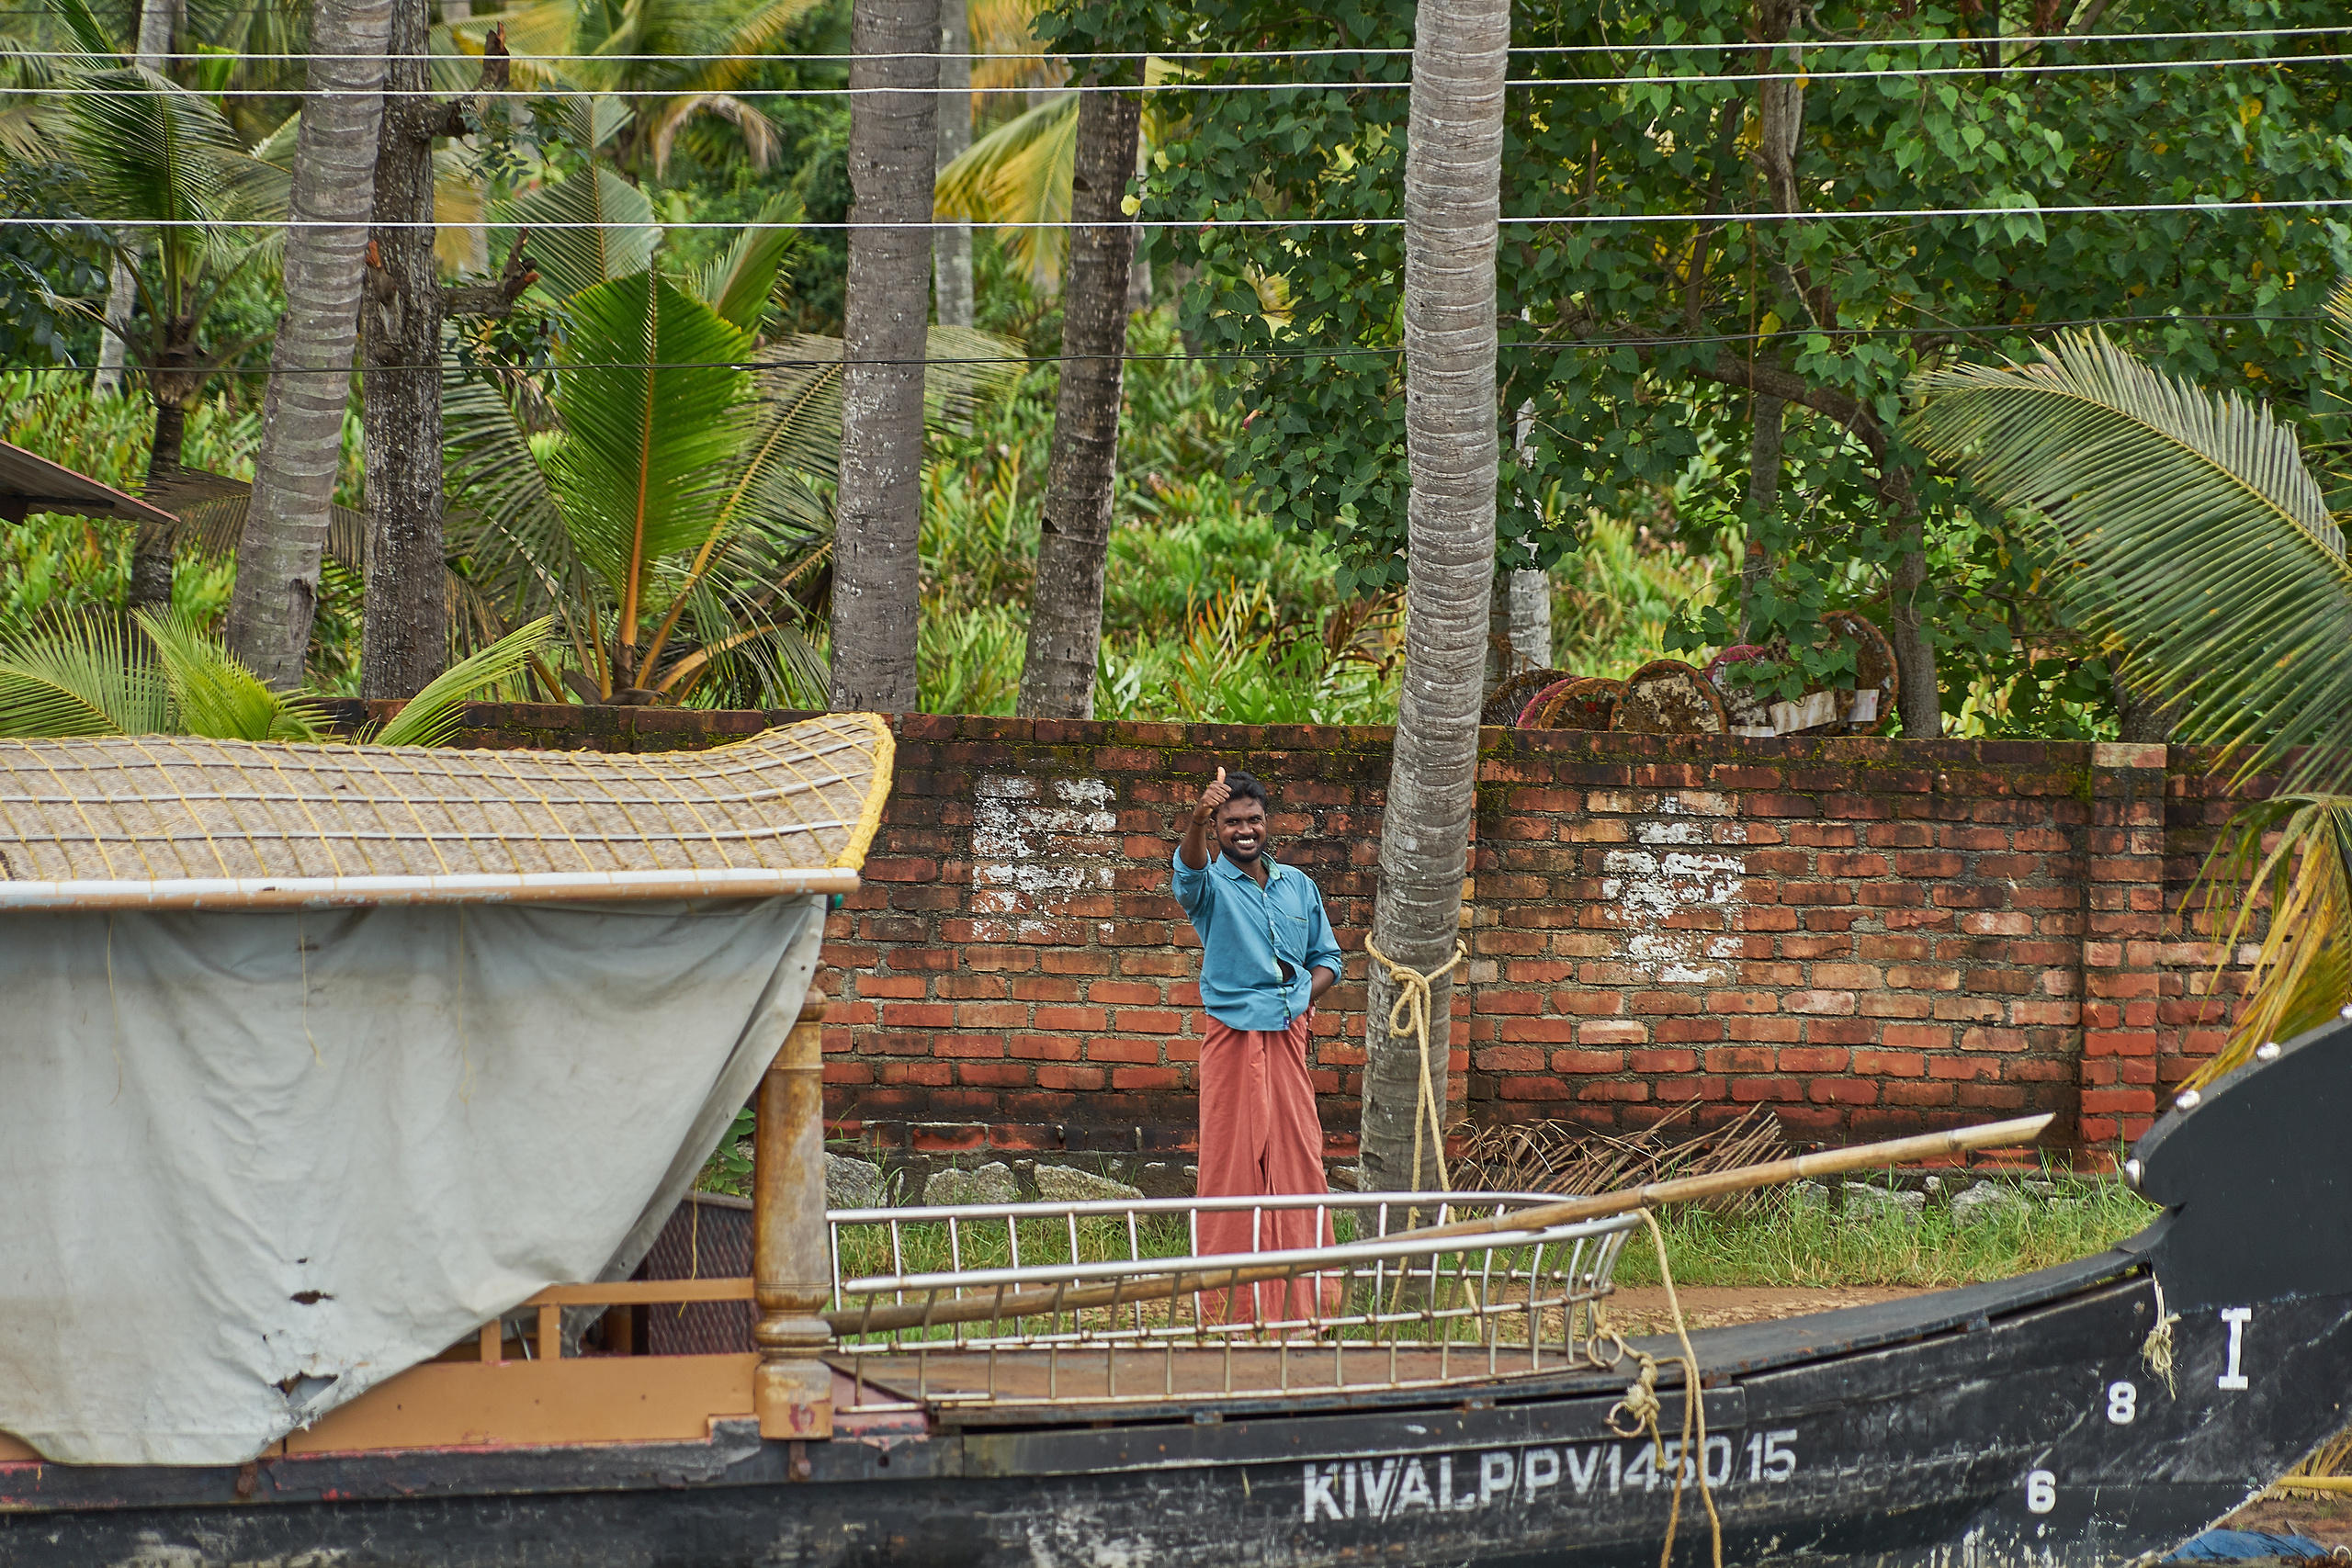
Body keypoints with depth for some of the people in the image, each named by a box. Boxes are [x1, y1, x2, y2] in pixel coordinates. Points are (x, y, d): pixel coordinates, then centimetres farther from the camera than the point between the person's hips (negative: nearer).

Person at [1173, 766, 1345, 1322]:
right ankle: (1229, 1303, -1)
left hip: (1289, 1034, 4)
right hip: (1232, 1036, -4)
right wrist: (1198, 818, -47)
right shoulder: (1210, 884, -1)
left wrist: (1304, 999, -2)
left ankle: (1301, 1295, 9)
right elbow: (1189, 869, -25)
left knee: (1298, 1157, 3)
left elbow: (1327, 957, 20)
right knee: (1232, 1161, -3)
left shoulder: (1297, 885, 14)